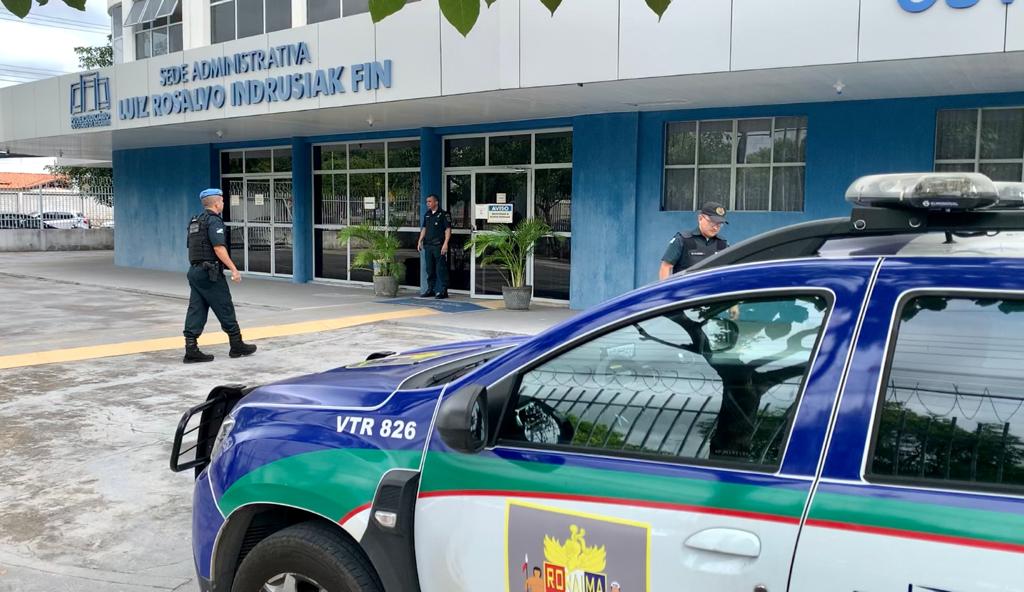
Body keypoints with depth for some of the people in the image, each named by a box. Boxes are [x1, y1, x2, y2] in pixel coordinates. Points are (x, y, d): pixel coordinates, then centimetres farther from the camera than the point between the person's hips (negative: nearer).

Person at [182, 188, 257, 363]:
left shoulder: (195, 222, 16)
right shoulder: (214, 221, -12)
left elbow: (192, 248, 20)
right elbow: (219, 248, -21)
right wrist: (234, 269, -21)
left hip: (195, 270, 9)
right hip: (210, 272, -9)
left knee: (196, 311, 5)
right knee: (225, 310, 2)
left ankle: (191, 349, 1)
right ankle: (237, 345, 11)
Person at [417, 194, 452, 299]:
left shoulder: (444, 214, -5)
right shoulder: (427, 215, 15)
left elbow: (448, 230, -9)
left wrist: (445, 244, -17)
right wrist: (420, 241, 13)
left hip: (439, 246, -7)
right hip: (428, 245, 7)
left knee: (441, 269, -5)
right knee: (429, 269, 11)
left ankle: (443, 291, -1)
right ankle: (430, 289, 20)